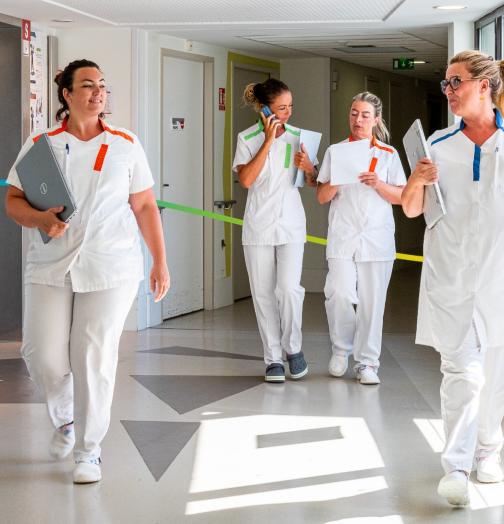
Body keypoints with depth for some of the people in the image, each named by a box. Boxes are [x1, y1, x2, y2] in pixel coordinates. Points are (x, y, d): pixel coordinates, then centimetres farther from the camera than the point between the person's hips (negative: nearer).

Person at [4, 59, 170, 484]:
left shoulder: (125, 145, 6)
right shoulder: (41, 144, 5)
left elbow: (145, 206, 7)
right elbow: (13, 202, 4)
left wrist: (160, 262, 4)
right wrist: (40, 219, -17)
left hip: (110, 269, -1)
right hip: (49, 269, 1)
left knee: (95, 358, -3)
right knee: (42, 356, 0)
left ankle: (89, 451, 12)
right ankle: (65, 419, 32)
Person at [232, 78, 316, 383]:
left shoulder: (297, 136, 4)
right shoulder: (248, 139, -2)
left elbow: (314, 183, 11)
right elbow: (246, 179, -16)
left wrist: (308, 168, -13)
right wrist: (268, 140, -15)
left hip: (291, 225, 1)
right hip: (258, 226, 0)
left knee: (289, 288, -12)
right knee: (263, 294, 3)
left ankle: (293, 348, 10)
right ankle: (273, 358, 14)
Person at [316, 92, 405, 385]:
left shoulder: (389, 155, 9)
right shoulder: (335, 152, 10)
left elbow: (401, 196, 5)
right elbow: (322, 197, 8)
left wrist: (379, 184, -12)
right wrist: (337, 180, -11)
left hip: (377, 237, 0)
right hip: (342, 237, 0)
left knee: (372, 301, 0)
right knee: (340, 294, -14)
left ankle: (367, 363, 10)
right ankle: (341, 350, 10)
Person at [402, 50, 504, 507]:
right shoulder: (439, 146, 3)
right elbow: (411, 210, 6)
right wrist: (417, 182, -13)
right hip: (451, 276, 0)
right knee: (461, 372, -7)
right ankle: (456, 468, -6)